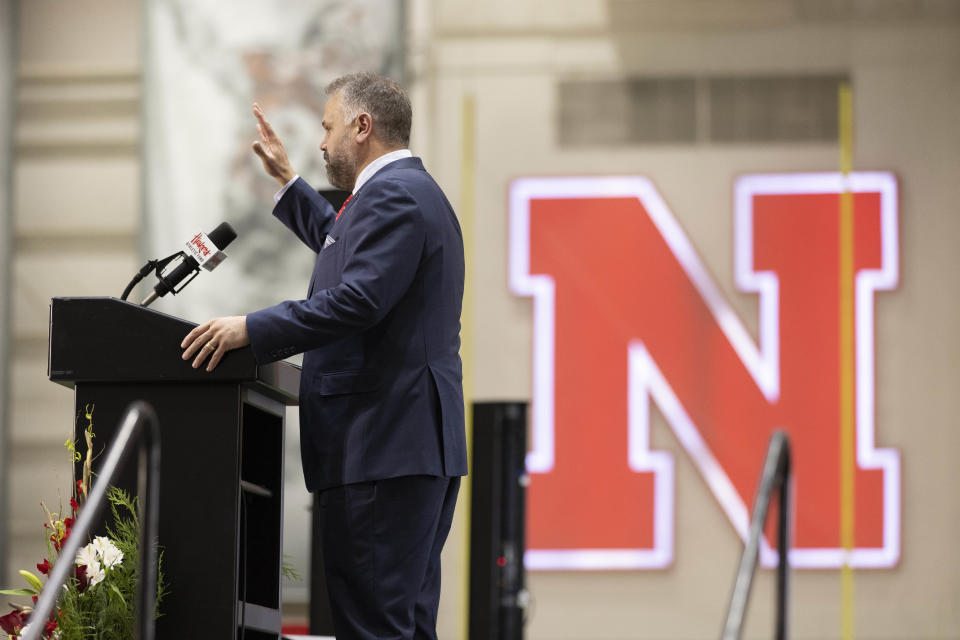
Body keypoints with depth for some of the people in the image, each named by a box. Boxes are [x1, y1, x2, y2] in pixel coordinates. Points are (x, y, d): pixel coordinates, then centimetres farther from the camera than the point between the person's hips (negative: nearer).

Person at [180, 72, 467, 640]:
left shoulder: (391, 195, -12)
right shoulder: (412, 191, 22)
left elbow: (358, 300, -23)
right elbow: (347, 249, 41)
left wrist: (251, 329, -20)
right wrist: (287, 181, 44)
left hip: (384, 447, -11)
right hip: (420, 444, 11)